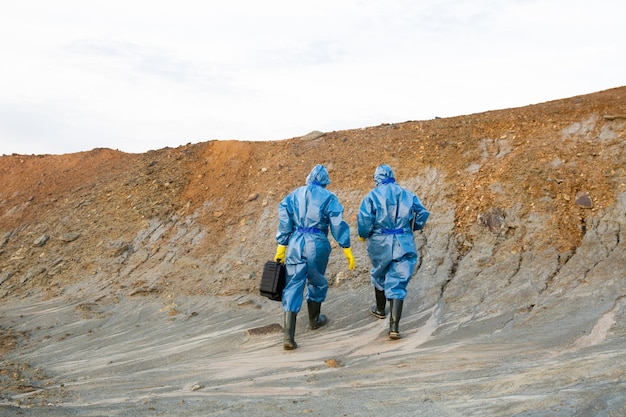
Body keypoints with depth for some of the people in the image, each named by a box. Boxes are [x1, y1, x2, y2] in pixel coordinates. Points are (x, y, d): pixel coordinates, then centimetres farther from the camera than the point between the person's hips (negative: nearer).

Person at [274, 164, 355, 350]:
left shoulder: (294, 195, 10)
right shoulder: (328, 198, 0)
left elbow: (284, 222, 6)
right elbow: (338, 225, -4)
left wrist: (281, 247, 9)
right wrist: (347, 249, 0)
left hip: (295, 243, 2)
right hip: (317, 245, -2)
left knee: (293, 287, 1)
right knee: (317, 282, 23)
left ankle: (289, 337, -7)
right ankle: (314, 320, 42)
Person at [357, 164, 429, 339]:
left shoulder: (372, 196, -5)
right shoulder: (407, 195, 4)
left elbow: (364, 219, -15)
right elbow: (422, 214, 7)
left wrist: (363, 235, 5)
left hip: (380, 244, -1)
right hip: (404, 244, 1)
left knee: (379, 276, 25)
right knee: (397, 283, 1)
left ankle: (380, 309, 46)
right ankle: (394, 326, -10)